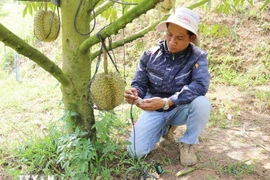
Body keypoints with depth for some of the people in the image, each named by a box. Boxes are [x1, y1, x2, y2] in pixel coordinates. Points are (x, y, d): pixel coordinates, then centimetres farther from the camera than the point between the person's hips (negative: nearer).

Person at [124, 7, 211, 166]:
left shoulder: (198, 56, -18)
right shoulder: (151, 55, -10)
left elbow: (200, 85, -33)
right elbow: (140, 84, -7)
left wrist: (166, 102, -43)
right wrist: (135, 94, -33)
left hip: (180, 110, -2)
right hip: (154, 110, 2)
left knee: (201, 103, -35)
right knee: (136, 152, -12)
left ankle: (187, 143, -6)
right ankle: (165, 126, 19)